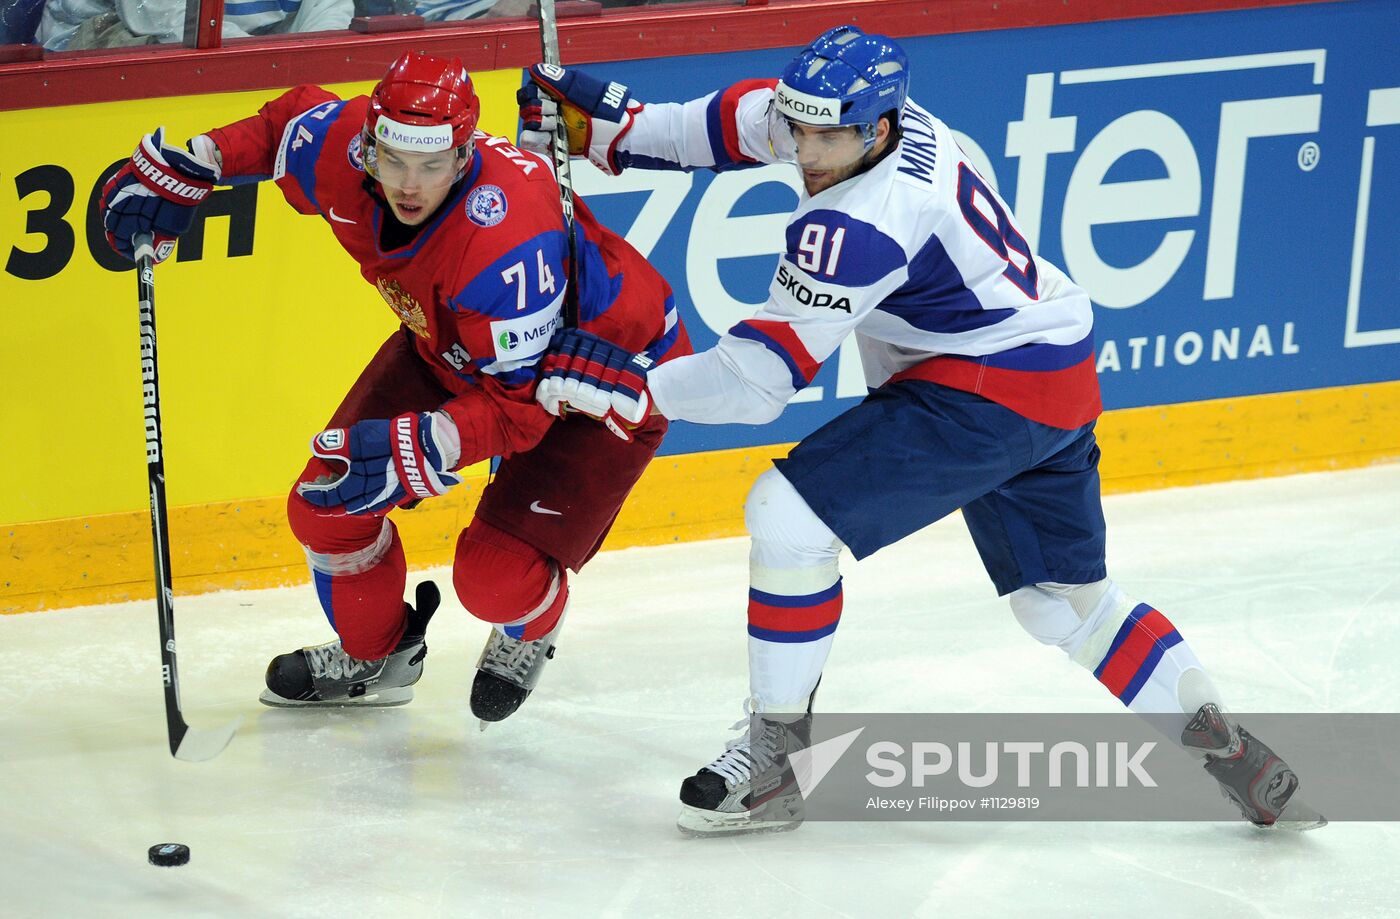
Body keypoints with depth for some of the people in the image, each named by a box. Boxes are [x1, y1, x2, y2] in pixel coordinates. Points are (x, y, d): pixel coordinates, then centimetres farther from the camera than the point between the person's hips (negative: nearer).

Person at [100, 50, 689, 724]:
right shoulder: (345, 156, -23)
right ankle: (373, 656, 30)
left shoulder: (505, 236, -42)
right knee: (325, 504, -1)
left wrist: (411, 453, -47)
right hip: (453, 346, 7)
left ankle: (529, 631, 19)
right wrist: (182, 168, -1)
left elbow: (518, 404, -37)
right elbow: (290, 120, 3)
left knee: (494, 578, -21)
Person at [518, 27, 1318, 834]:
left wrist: (634, 388, -19)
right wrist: (616, 126, 13)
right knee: (1065, 600, 20)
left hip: (989, 392, -11)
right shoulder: (854, 117, -2)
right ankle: (1223, 744, 23)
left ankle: (776, 760, -6)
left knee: (788, 516, -14)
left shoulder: (861, 222, -26)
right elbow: (747, 119, 18)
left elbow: (763, 377, -24)